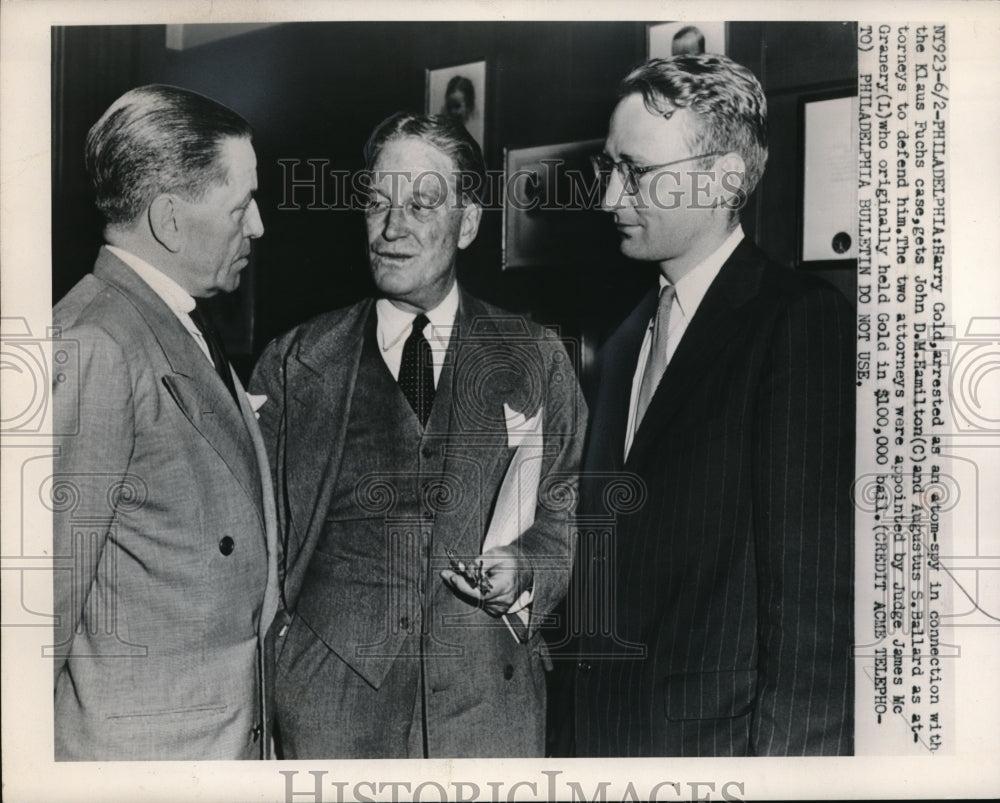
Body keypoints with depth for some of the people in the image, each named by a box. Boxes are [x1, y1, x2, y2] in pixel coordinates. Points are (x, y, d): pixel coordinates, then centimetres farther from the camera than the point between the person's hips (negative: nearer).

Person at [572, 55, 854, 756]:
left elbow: (814, 586, -18)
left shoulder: (805, 322, -14)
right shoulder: (625, 341, 10)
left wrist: (790, 753, -17)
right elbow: (610, 559, 11)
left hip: (718, 737, -7)